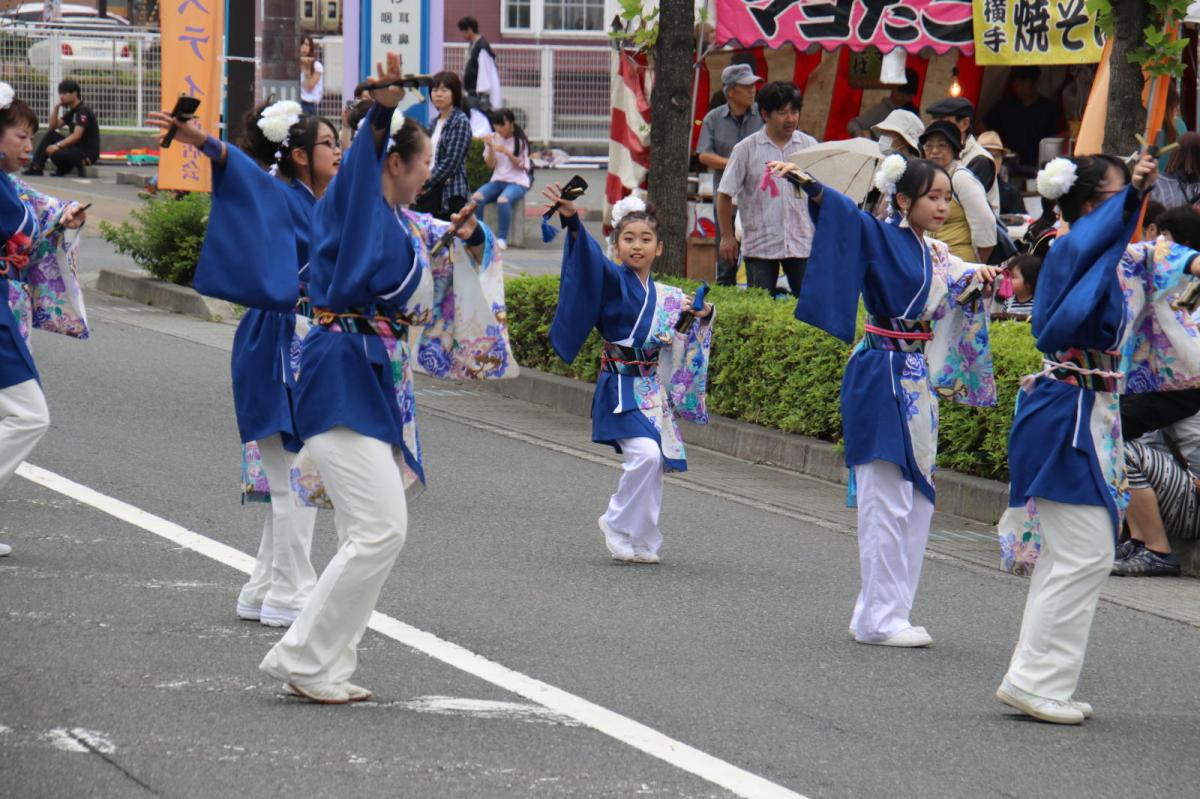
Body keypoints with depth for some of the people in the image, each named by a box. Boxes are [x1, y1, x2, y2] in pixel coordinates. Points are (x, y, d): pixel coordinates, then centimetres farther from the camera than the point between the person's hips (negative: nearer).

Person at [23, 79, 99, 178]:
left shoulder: (83, 111, -15)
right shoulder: (71, 112, 15)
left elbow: (77, 136, -25)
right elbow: (52, 127, 14)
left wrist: (57, 146, -31)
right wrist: (56, 107, 4)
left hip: (88, 155, -9)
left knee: (55, 154, -30)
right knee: (50, 134, 2)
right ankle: (36, 167, -1)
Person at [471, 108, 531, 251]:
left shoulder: (520, 141, -1)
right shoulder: (493, 138, 8)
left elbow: (521, 165, -6)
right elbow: (491, 164, 6)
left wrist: (506, 152, -19)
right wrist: (490, 148, -11)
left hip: (517, 182, -4)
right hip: (497, 180, 4)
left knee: (503, 200, -37)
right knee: (476, 198, -26)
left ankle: (503, 238, -27)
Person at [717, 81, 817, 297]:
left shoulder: (809, 145, 6)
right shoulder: (746, 149, 0)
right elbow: (725, 194, 4)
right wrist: (728, 236, 1)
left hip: (802, 244, 2)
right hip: (760, 245, -1)